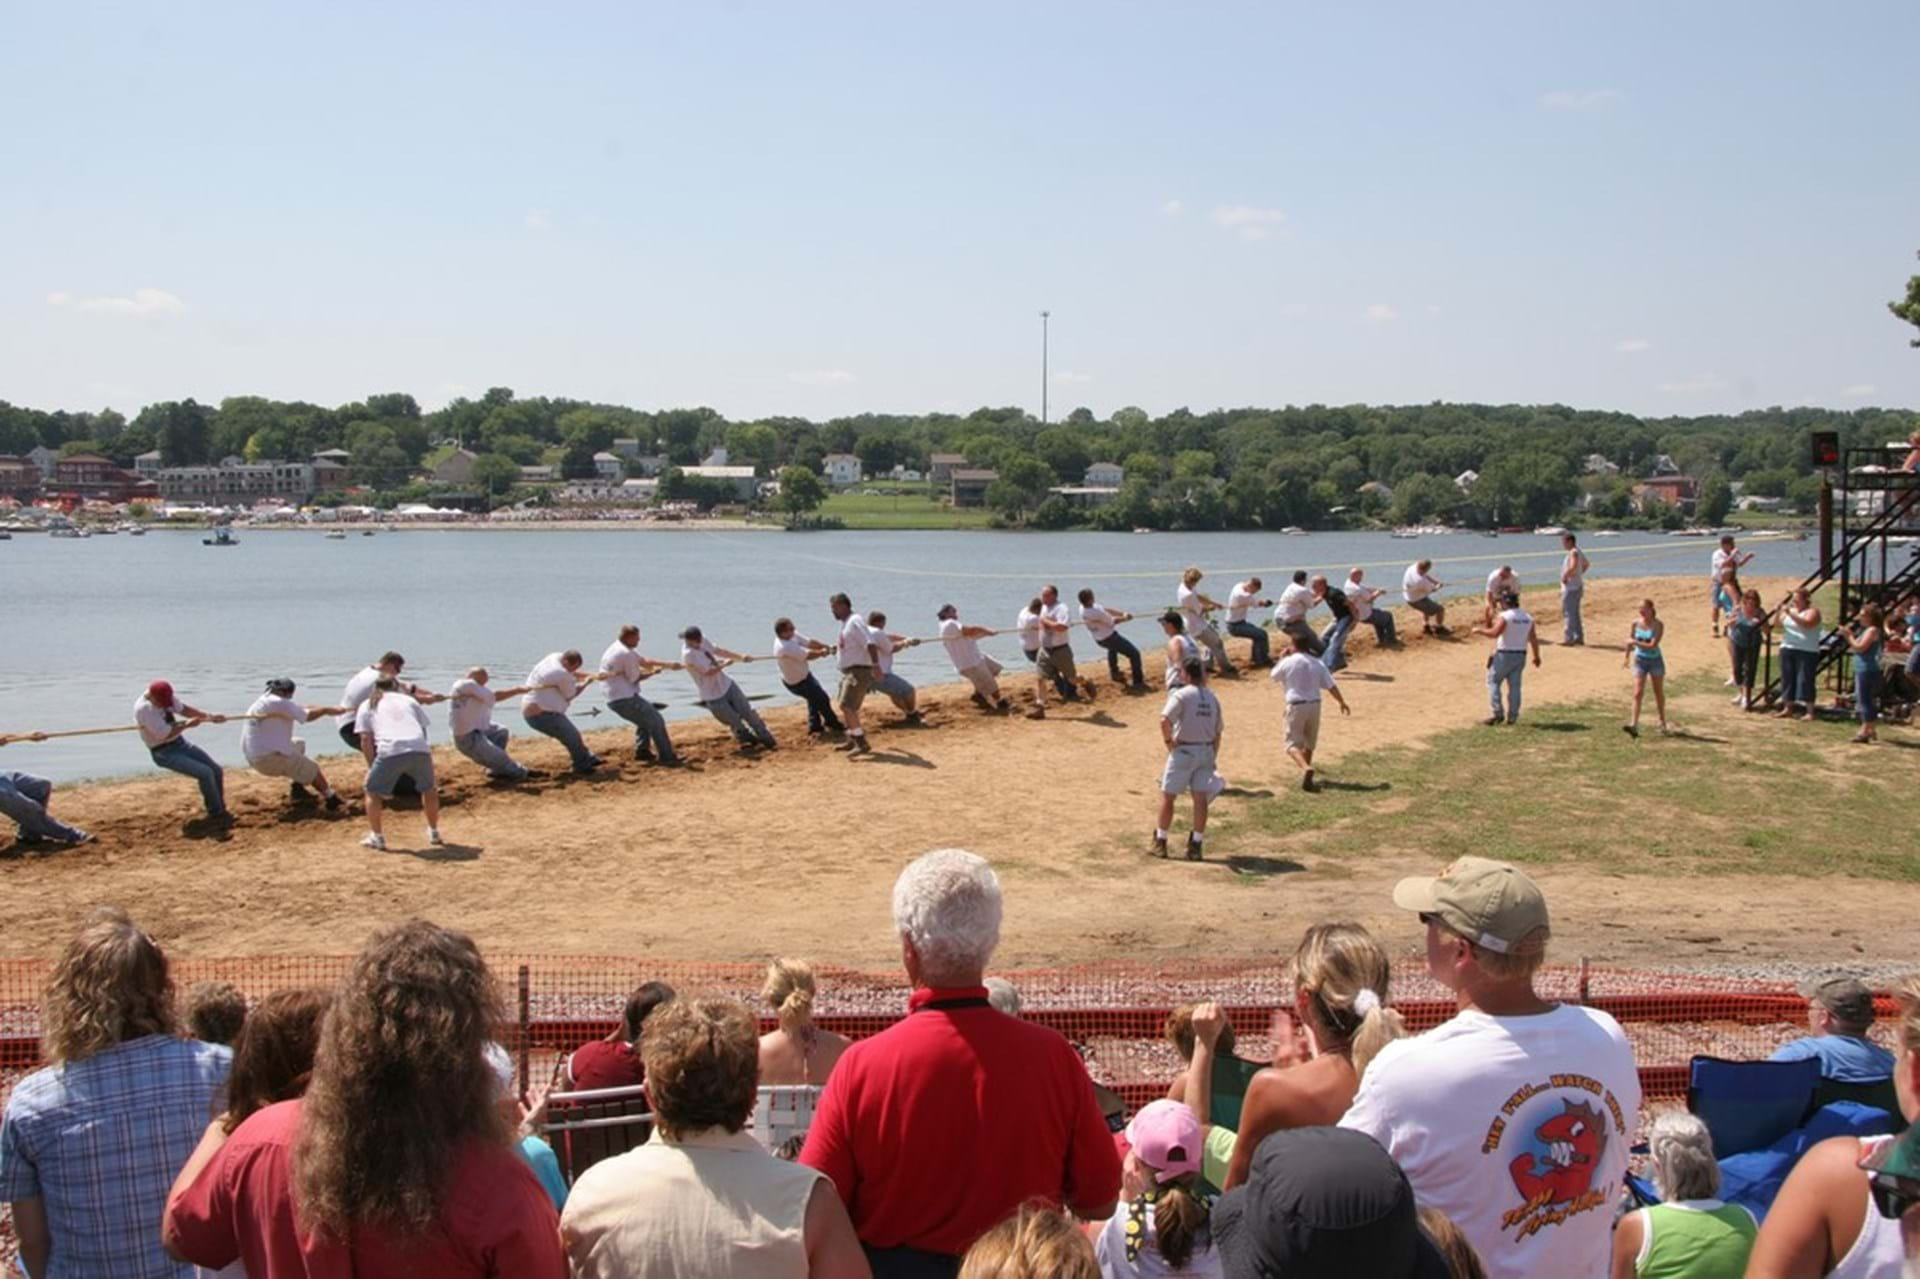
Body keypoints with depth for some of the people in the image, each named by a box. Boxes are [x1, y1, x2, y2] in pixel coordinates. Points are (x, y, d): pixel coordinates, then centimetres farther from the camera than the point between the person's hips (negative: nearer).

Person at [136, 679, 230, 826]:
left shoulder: (166, 697, -5)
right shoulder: (142, 709, -26)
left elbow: (183, 709, 8)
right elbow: (165, 735, -24)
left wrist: (210, 717, -2)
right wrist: (187, 724, -15)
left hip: (181, 743, 8)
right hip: (165, 753, -8)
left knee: (217, 771, 1)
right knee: (205, 773, -21)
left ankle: (219, 812, 17)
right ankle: (216, 814, -5)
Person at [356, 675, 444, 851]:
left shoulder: (368, 705, 25)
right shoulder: (409, 700, 32)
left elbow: (366, 739, 14)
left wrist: (372, 768, 18)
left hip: (390, 751, -2)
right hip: (420, 749, 2)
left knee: (373, 791, 19)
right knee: (429, 789, 27)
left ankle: (376, 837, 15)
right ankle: (434, 833, 33)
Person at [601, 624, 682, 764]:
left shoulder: (617, 648, 12)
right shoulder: (626, 653, -19)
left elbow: (643, 661, 16)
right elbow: (635, 679, -12)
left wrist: (668, 665, 12)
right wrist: (653, 673, 3)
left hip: (613, 698, 10)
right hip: (624, 699, -10)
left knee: (646, 716, 29)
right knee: (656, 721, -3)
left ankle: (642, 750, 29)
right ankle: (667, 757, -1)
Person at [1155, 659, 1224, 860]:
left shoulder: (1181, 694, -9)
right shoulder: (1212, 698, 10)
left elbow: (1165, 720, -24)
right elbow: (1218, 732, 12)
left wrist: (1168, 741, -10)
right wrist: (1213, 757, 17)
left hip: (1184, 751, -5)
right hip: (1206, 751, 5)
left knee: (1167, 795, 6)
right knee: (1200, 798, 3)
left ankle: (1160, 842, 10)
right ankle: (1196, 845, 2)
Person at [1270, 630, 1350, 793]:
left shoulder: (1287, 662, -5)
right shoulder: (1317, 663, 5)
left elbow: (1274, 676, 13)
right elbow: (1331, 685, 0)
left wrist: (1281, 657, 21)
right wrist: (1342, 702, 7)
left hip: (1296, 705, -4)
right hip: (1314, 705, 4)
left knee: (1293, 743, -3)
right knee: (1309, 743, 21)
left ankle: (1306, 768, -29)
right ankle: (1306, 773, 28)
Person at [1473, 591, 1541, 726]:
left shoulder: (1505, 616, -13)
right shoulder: (1528, 617, 8)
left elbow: (1494, 633, -24)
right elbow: (1534, 639, 7)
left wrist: (1479, 630, -9)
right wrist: (1536, 656, 15)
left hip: (1504, 654, -6)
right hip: (1520, 655, 7)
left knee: (1493, 681, 3)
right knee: (1514, 685, 9)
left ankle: (1498, 713, -6)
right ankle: (1512, 717, 9)